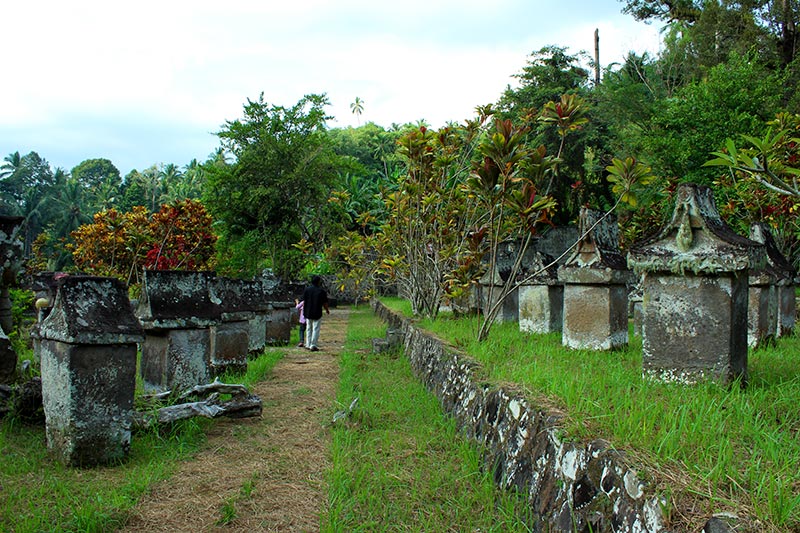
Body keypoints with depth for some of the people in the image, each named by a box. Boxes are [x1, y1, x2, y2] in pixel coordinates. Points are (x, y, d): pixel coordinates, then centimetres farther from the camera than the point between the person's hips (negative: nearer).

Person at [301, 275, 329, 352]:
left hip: (308, 313, 4)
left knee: (309, 329, 15)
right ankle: (313, 345, -1)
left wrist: (304, 311, 12)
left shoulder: (307, 289, 1)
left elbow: (304, 301, 2)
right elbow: (325, 303, -6)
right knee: (316, 329, 2)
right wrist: (327, 310, 12)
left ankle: (308, 344, 19)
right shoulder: (322, 291, -9)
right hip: (317, 313, -4)